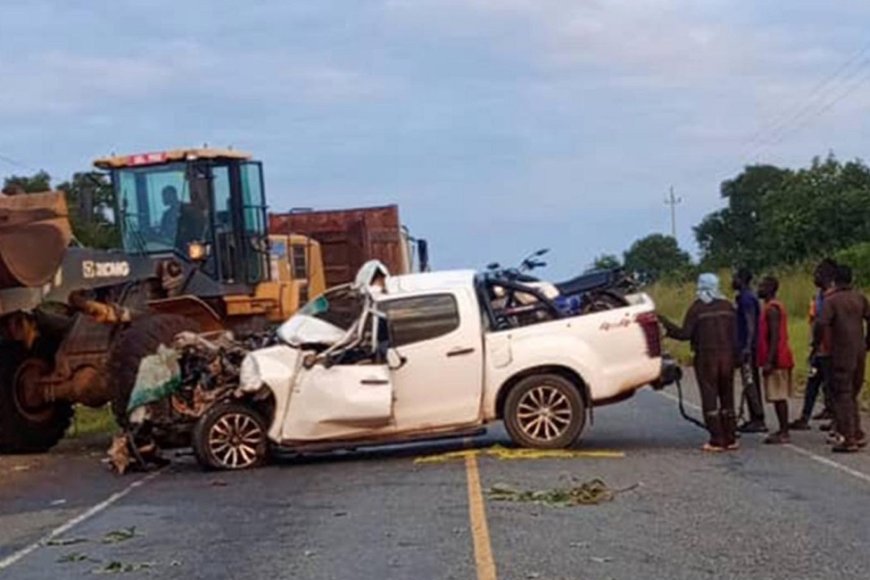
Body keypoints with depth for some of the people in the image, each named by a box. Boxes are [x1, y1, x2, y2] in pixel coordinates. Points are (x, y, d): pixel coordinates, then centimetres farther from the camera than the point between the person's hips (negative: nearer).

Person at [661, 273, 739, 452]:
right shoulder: (727, 306, 7)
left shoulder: (697, 307, -8)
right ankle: (730, 439, 13)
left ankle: (716, 441, -3)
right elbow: (735, 334, 7)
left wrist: (665, 323, -2)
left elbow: (685, 334, -11)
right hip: (727, 356, 5)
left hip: (706, 357, -5)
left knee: (709, 398, 0)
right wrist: (734, 355, 16)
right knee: (727, 397, 12)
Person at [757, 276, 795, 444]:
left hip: (775, 360, -10)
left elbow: (775, 337, -22)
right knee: (779, 396, 12)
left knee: (778, 396, -8)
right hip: (779, 359, 10)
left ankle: (783, 433, -8)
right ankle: (783, 430, 15)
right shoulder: (775, 307, 17)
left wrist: (769, 361, -24)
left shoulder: (772, 309, -15)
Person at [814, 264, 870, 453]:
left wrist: (817, 341, -5)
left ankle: (848, 439, -2)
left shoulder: (832, 300, -10)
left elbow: (821, 324, -21)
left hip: (841, 354, -5)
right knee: (853, 394, 17)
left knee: (843, 395, -1)